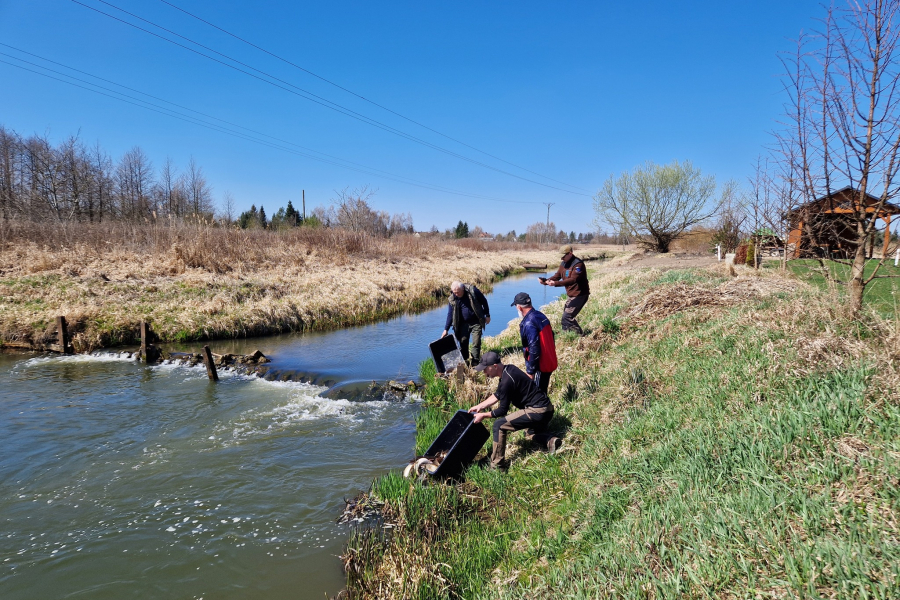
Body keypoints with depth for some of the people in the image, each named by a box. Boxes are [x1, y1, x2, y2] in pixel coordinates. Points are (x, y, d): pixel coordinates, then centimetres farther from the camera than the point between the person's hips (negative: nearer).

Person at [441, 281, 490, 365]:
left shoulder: (472, 290, -16)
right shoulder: (453, 299, -8)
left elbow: (484, 301, -3)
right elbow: (450, 314, -2)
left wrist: (487, 315, 0)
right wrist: (446, 329, -5)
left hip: (476, 322, -2)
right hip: (463, 324, 3)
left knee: (476, 343, -5)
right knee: (463, 343, 2)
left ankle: (475, 363, 2)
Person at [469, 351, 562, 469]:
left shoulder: (506, 381, -22)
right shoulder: (508, 369, 7)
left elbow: (502, 410, -13)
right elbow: (498, 395, 20)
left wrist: (483, 415, 0)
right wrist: (480, 406, 15)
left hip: (537, 412, -10)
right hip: (546, 409, 10)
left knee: (499, 425, -9)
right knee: (530, 434, 34)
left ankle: (496, 465, -1)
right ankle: (551, 441, 10)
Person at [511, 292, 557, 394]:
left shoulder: (529, 324, -24)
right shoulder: (541, 316, 4)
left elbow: (534, 349, -26)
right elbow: (550, 337, 14)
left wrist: (530, 371, -18)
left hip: (540, 366, -9)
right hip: (550, 362, 9)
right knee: (542, 392, 22)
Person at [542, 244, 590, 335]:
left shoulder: (578, 264, -21)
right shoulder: (563, 264, 7)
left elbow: (573, 280, -31)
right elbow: (557, 276, 4)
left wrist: (556, 283, -39)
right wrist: (546, 281, -16)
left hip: (580, 295, -9)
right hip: (572, 295, 10)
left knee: (567, 317, -13)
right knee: (567, 316, 17)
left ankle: (580, 335, -3)